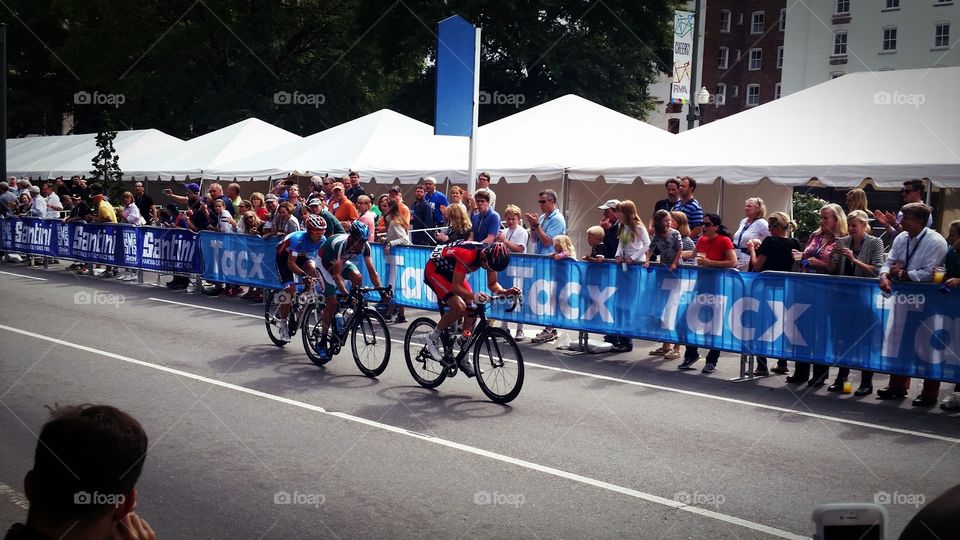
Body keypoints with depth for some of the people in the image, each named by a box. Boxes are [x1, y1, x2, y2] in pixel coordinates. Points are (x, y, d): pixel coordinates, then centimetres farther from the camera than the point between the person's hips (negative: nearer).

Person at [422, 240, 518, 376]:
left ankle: (464, 359, 5)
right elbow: (455, 286, -36)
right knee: (459, 307, -25)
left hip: (452, 272, 7)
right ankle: (433, 337, -2)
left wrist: (505, 292, -24)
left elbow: (492, 284, -4)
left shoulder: (491, 256, -16)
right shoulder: (467, 255, -38)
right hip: (434, 270, -7)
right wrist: (473, 296, -53)